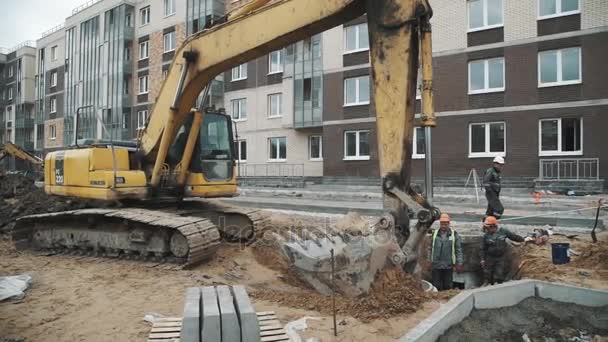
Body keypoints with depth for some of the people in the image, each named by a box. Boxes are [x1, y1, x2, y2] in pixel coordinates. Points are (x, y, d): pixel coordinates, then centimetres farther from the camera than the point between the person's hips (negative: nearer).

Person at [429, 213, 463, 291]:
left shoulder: (454, 234, 0)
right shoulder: (435, 234, 5)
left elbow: (458, 250, 1)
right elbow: (431, 249, 10)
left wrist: (459, 264, -3)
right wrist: (430, 262, 8)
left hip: (448, 266, -1)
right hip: (436, 265, 1)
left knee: (447, 286, 7)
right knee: (437, 286, 5)